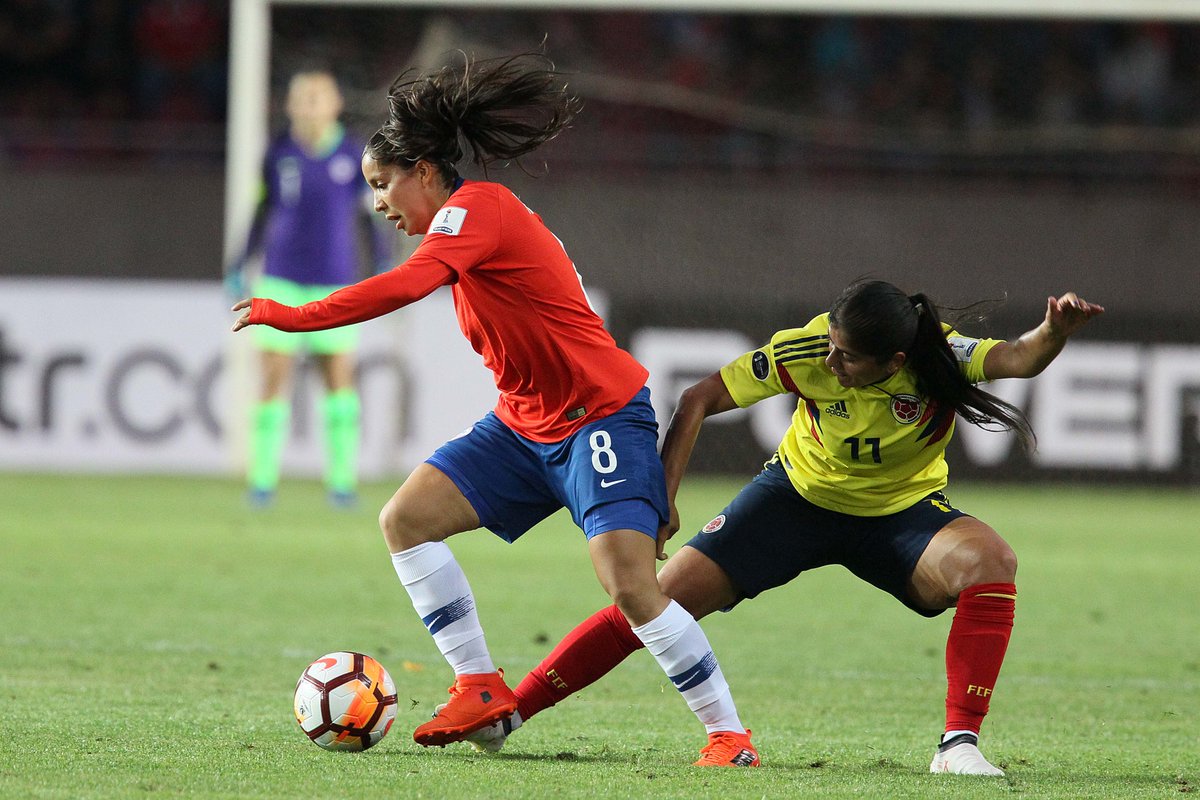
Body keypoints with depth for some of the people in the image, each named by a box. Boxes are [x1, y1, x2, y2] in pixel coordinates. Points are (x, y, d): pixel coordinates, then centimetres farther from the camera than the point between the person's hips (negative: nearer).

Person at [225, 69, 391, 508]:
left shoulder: (354, 155, -1)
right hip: (282, 282, 0)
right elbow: (263, 212, 11)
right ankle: (263, 479, 3)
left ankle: (342, 480, 7)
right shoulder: (279, 153, 1)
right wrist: (239, 267, 9)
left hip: (335, 286, 0)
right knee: (273, 380, -5)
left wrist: (384, 266, -4)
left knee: (340, 382, -1)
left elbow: (371, 215, 6)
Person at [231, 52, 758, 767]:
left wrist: (295, 317, -30)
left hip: (603, 416, -10)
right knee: (406, 518, -3)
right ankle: (481, 688, 0)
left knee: (632, 587, -20)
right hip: (526, 424, 10)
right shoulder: (480, 219, 13)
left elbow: (407, 285, -33)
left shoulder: (477, 207, -16)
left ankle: (728, 734, -7)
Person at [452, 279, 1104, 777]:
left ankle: (959, 745, -25)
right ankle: (508, 711, -1)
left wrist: (1054, 333, -68)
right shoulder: (809, 353, -26)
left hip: (900, 511, 0)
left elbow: (1019, 359, -46)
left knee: (991, 561, -31)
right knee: (665, 594, -11)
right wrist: (661, 500, -24)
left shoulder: (942, 359, -28)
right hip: (799, 497, 0)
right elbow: (698, 400, -19)